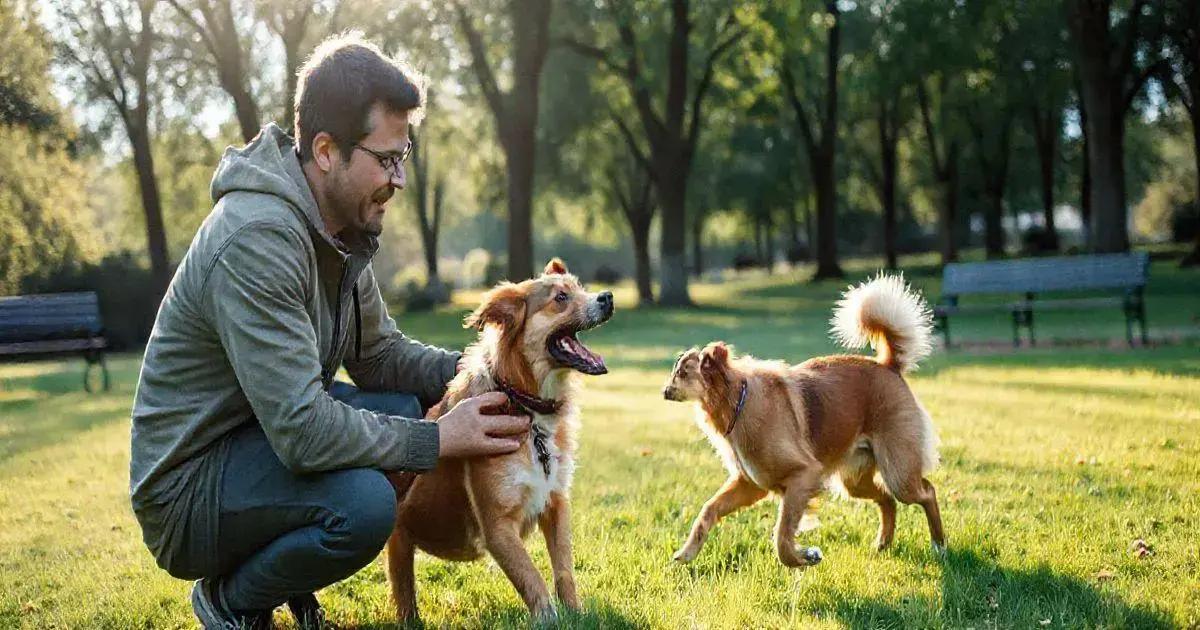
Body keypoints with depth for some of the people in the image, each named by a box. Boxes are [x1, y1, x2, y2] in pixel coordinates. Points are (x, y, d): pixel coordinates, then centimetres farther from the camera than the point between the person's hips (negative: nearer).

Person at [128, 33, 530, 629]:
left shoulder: (342, 228, 3)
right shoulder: (258, 239, -28)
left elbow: (380, 354, 10)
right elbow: (303, 429, -31)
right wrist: (439, 440, -22)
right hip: (187, 487, -10)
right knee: (365, 502, -30)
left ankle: (289, 582, 11)